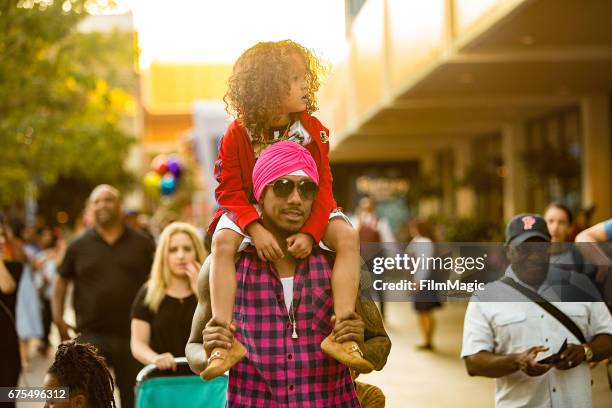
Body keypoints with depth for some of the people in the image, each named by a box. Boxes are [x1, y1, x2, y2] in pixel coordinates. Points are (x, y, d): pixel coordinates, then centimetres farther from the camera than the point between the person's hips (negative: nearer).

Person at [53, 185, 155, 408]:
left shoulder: (142, 244, 5)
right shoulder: (79, 246, 5)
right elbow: (61, 281, 12)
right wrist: (58, 318, 2)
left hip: (131, 336, 1)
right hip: (91, 336, 0)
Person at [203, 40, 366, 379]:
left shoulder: (313, 131, -9)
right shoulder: (238, 135, -14)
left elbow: (323, 188, -9)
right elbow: (229, 190, -14)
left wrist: (310, 232, -26)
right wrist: (256, 229, -31)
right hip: (251, 210, -2)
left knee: (347, 236, -25)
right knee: (222, 241, -33)